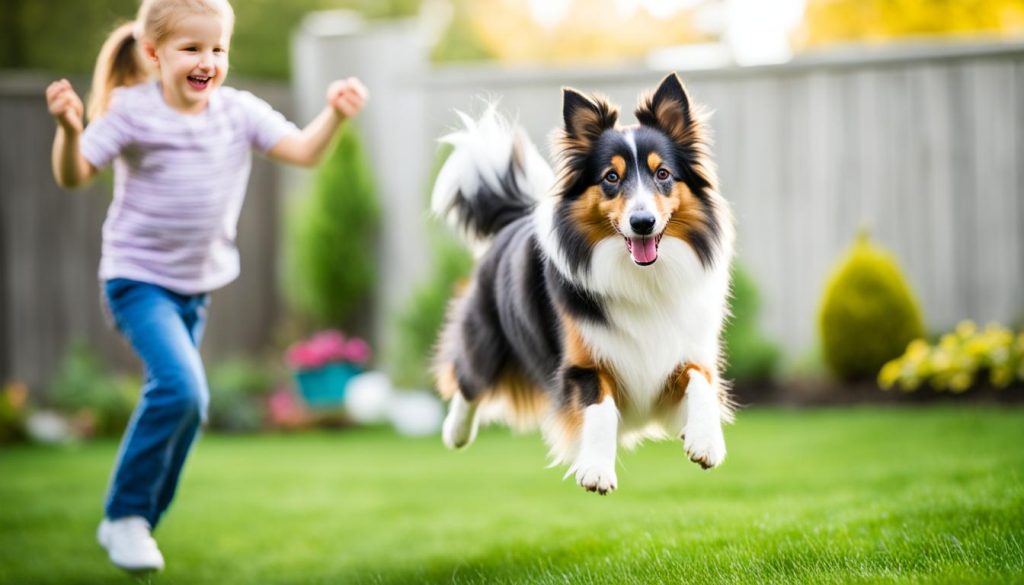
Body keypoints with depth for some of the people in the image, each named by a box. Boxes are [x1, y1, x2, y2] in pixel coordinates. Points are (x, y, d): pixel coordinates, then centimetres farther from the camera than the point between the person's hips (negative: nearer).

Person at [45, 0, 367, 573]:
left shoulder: (240, 111, -2)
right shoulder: (133, 112, -13)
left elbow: (304, 150, -7)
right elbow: (74, 175, -15)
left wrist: (335, 115, -25)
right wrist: (69, 129, -34)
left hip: (197, 283, 6)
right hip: (139, 277, -6)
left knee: (185, 406, 15)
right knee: (181, 388, -24)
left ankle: (134, 524, 34)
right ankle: (125, 515, -7)